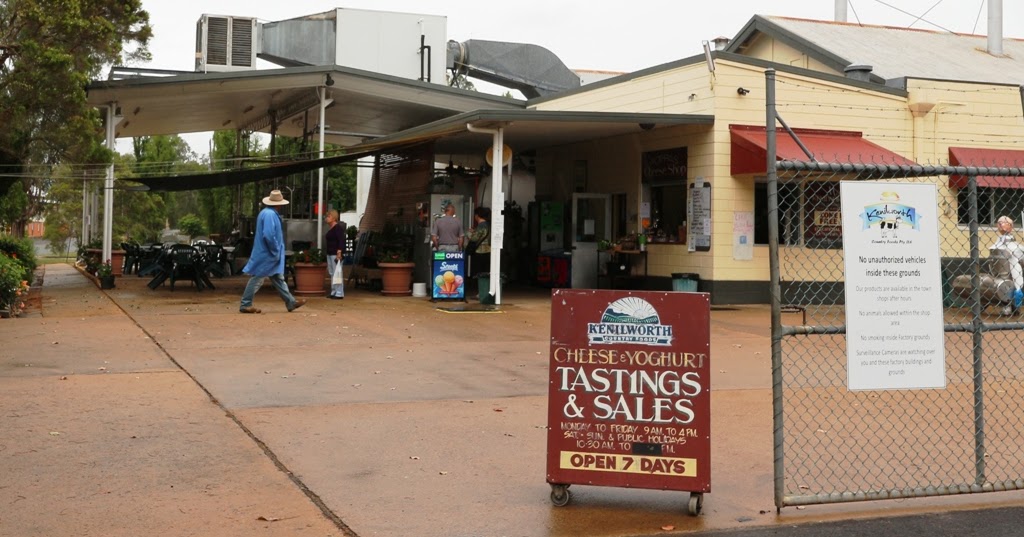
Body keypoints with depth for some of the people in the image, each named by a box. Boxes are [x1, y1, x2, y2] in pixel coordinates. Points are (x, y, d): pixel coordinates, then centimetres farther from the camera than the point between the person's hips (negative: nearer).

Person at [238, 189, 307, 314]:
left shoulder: (267, 213, 13)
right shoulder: (269, 214, -20)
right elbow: (268, 235, -29)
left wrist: (277, 252, 15)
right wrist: (276, 252, -18)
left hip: (269, 256, 11)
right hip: (266, 255, -11)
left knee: (279, 279, 13)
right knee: (257, 279, -2)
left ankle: (291, 302, 19)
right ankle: (245, 305, 5)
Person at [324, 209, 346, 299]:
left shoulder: (338, 228, -12)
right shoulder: (330, 228, 17)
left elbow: (341, 241, -19)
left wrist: (339, 252, -27)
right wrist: (327, 252, 22)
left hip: (336, 254, -10)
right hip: (330, 254, 10)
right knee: (331, 273, 11)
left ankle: (339, 293, -7)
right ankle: (333, 292, 17)